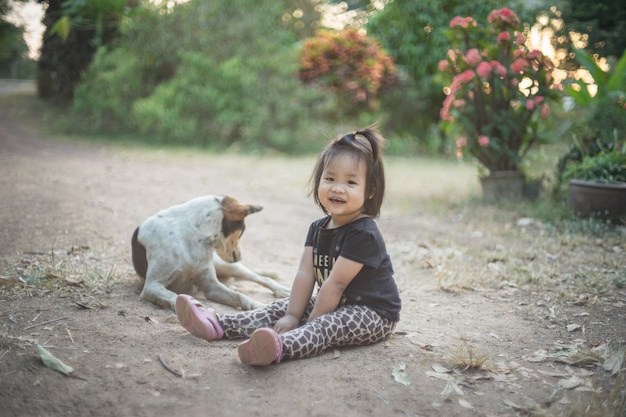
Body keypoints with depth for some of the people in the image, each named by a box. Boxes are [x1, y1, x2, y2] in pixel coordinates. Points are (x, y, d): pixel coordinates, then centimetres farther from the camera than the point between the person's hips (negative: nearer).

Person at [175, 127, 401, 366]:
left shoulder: (363, 234, -22)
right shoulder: (318, 229, 4)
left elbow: (335, 283, -22)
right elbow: (305, 274, -3)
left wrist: (310, 324, -19)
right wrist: (292, 316, -11)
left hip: (372, 313, -9)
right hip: (334, 306, 9)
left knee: (327, 327, -35)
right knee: (281, 309, 1)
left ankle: (279, 347, -61)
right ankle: (217, 325, -5)